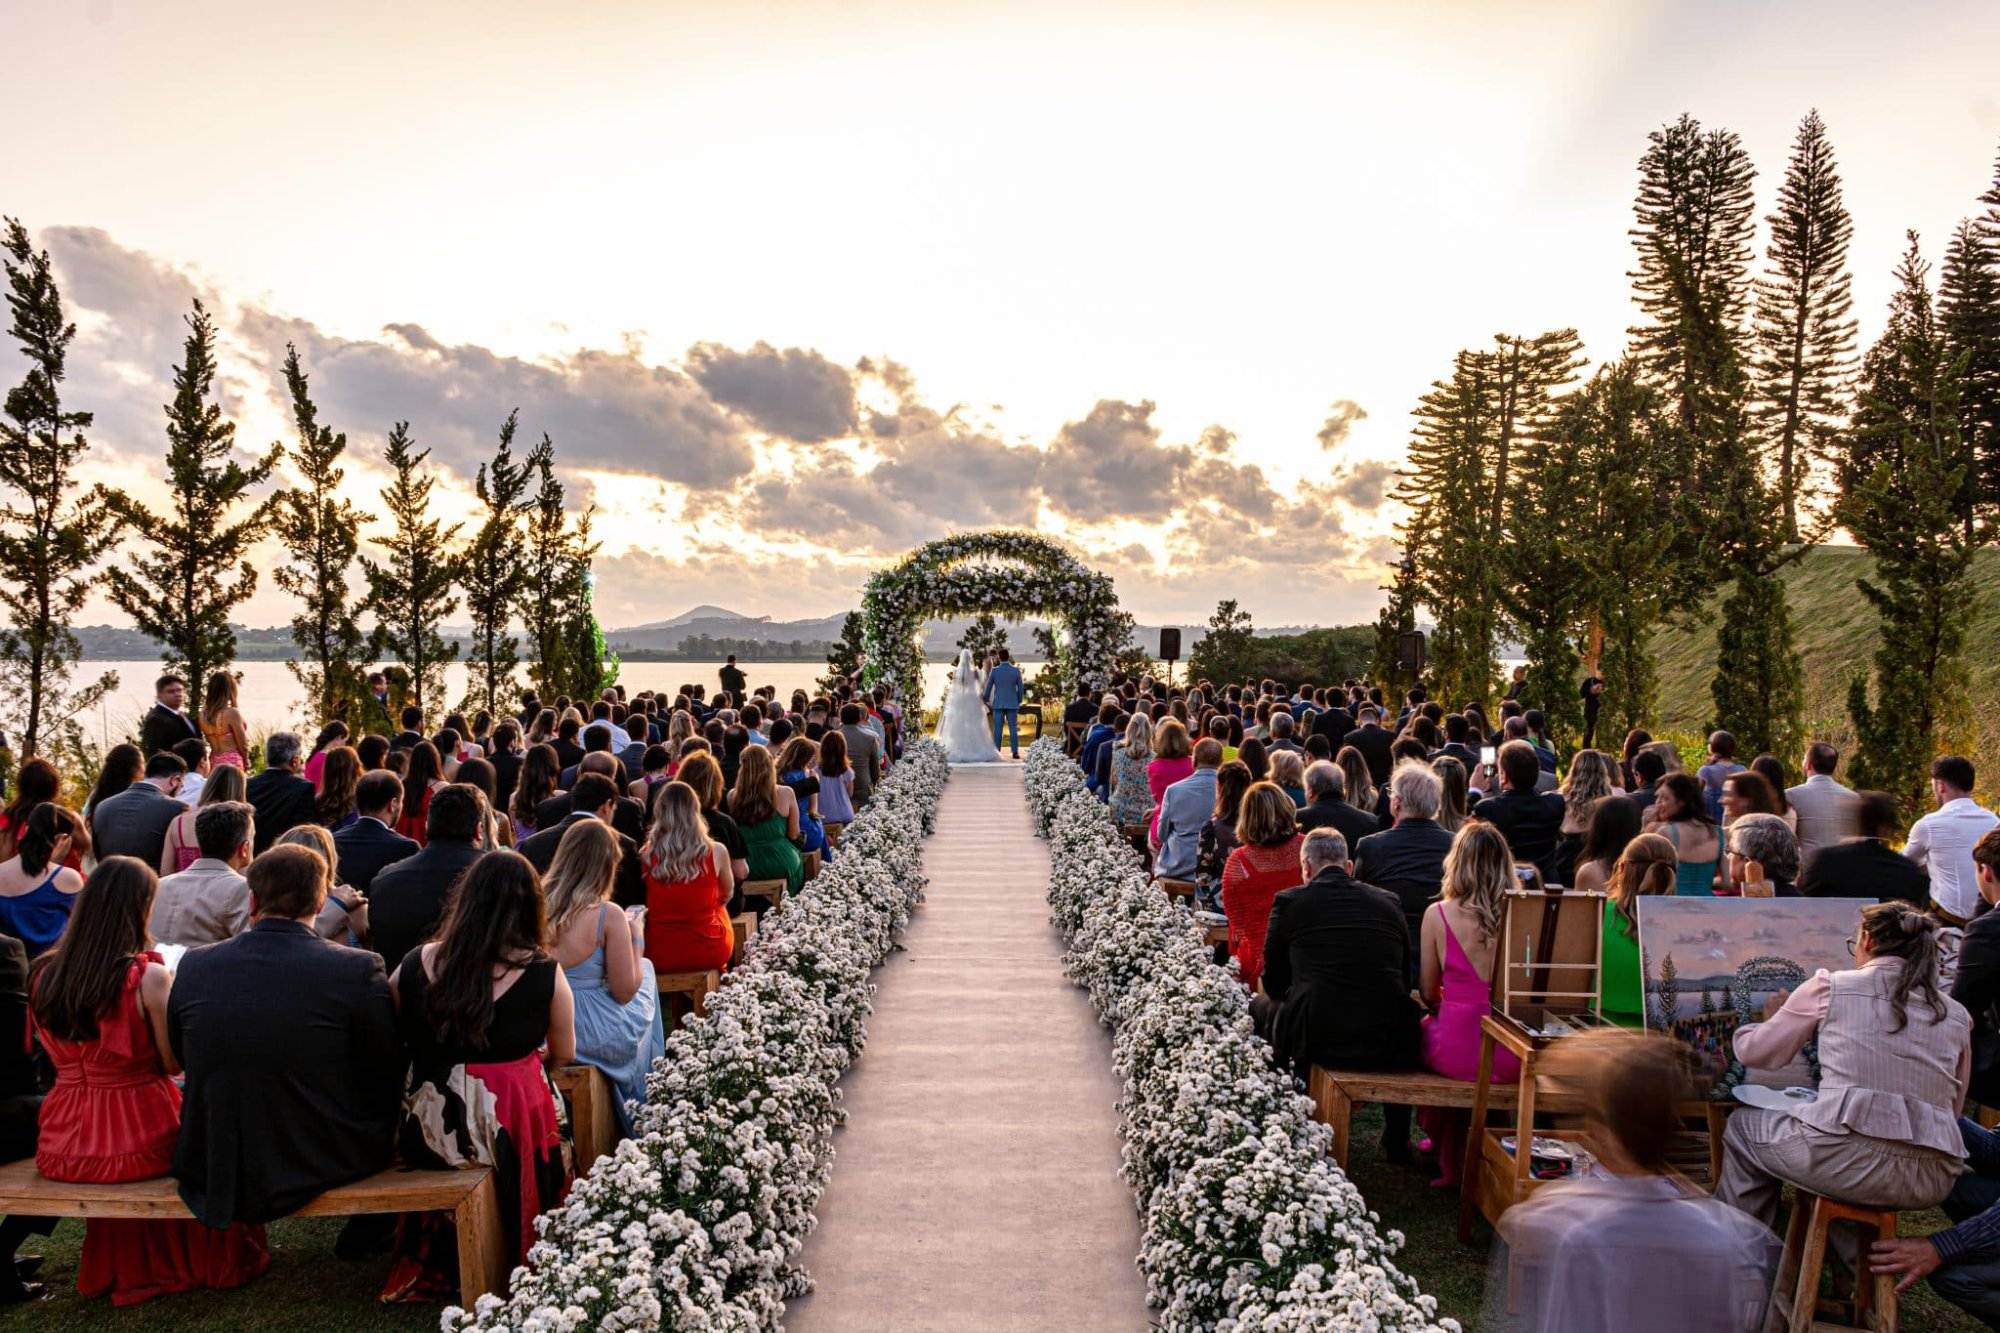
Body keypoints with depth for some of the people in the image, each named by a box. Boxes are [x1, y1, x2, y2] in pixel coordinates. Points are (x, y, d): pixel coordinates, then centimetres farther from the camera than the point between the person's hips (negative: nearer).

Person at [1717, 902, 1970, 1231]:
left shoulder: (1830, 986, 2)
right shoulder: (1957, 1015, 13)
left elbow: (1753, 1053, 12)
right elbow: (1951, 1109, 23)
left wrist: (1771, 1018, 33)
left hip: (1849, 1160, -5)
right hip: (1934, 1180, 5)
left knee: (1742, 1126, 23)